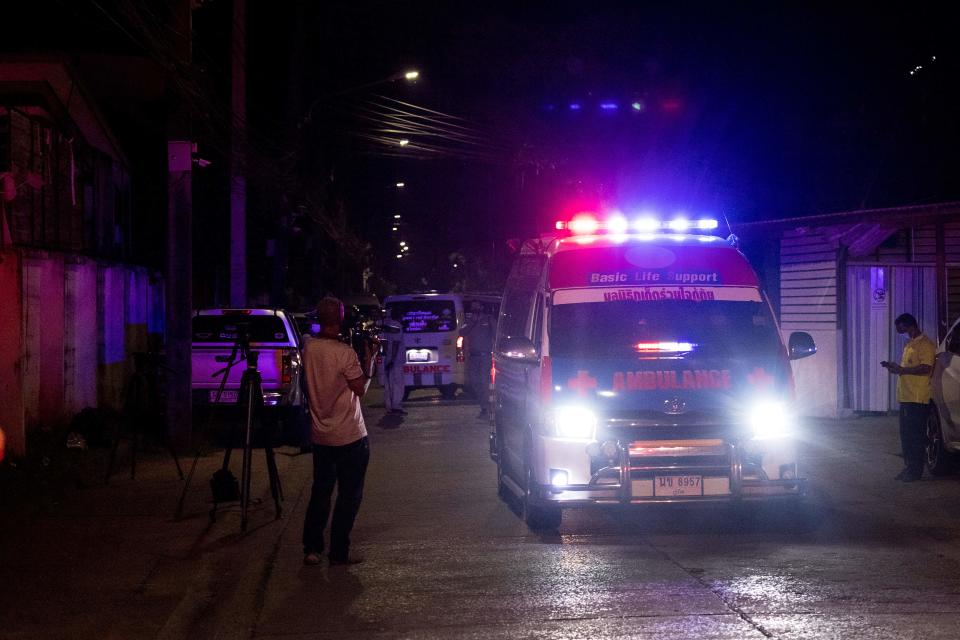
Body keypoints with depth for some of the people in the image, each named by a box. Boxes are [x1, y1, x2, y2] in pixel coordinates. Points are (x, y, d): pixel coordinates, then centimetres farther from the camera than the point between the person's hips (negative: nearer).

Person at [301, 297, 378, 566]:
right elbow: (360, 388, -11)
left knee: (320, 492, 15)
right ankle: (339, 552, 7)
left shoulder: (308, 347, -1)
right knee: (349, 496, 5)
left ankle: (311, 548, 12)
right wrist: (369, 359, -3)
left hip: (320, 435, 6)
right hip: (350, 437, -6)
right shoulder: (345, 353, -20)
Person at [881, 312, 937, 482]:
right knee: (905, 435, 11)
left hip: (918, 399, -10)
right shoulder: (909, 345, 21)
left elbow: (925, 369, -20)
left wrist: (902, 370, -18)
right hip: (905, 397, 10)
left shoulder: (925, 344, -10)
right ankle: (908, 468, 17)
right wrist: (894, 367, 10)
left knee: (915, 436, -7)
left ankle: (915, 471, -4)